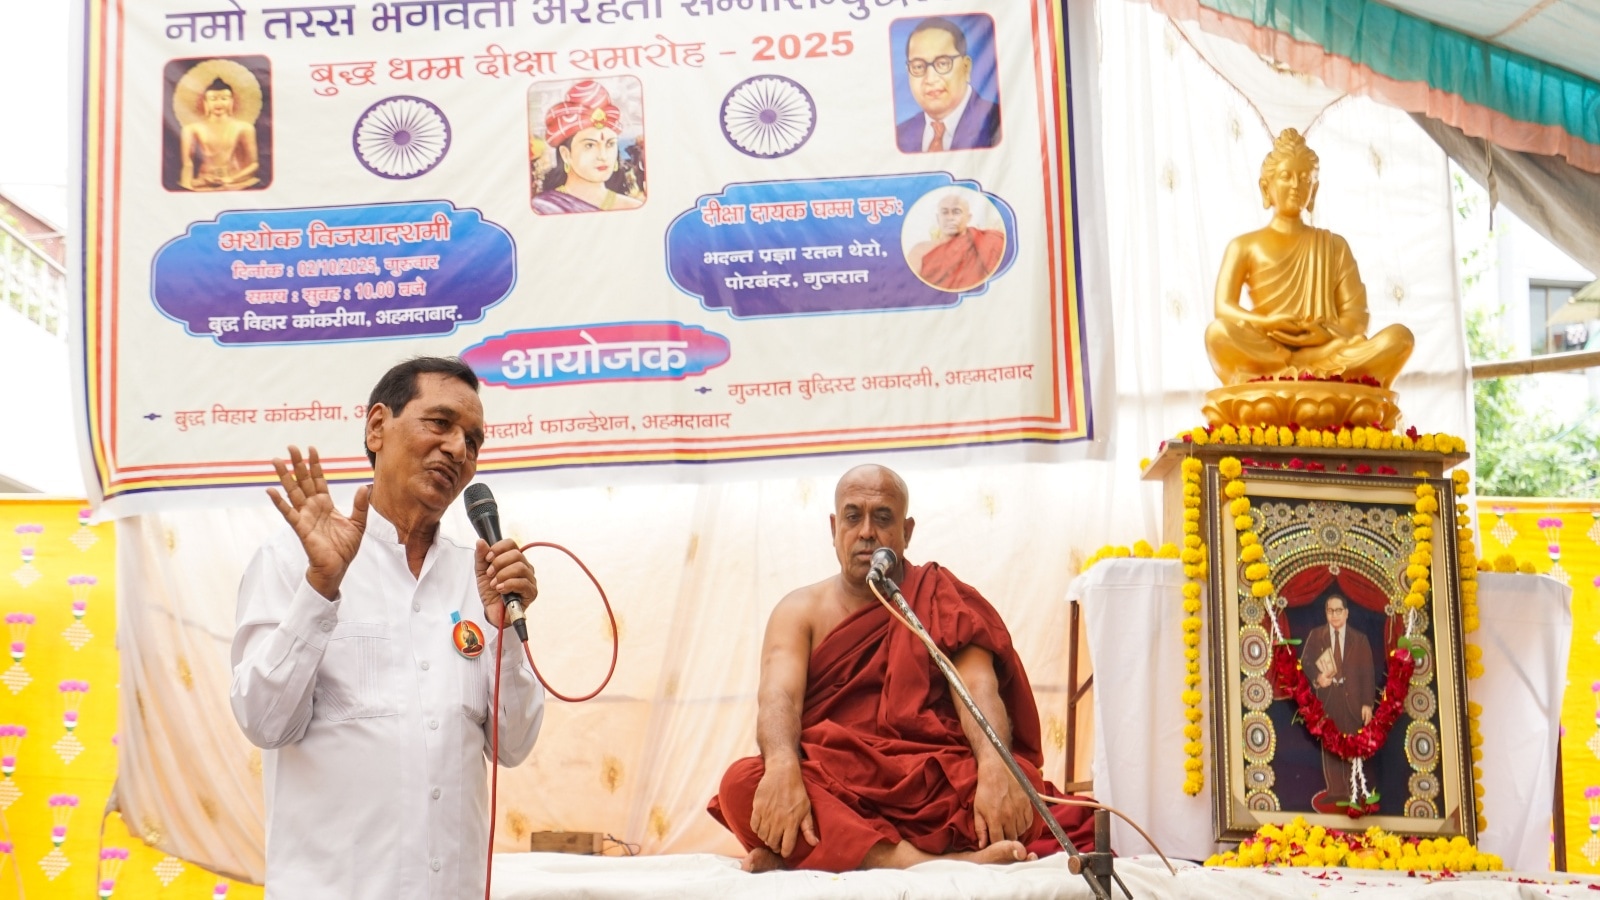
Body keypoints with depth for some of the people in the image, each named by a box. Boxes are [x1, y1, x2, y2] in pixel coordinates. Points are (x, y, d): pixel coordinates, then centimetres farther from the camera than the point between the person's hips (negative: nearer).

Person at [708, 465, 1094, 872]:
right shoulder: (800, 611, 10)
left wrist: (995, 770, -29)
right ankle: (925, 862, -37)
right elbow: (778, 696, -8)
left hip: (928, 785, 0)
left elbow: (979, 691, -7)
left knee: (1019, 781, -28)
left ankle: (807, 851, -27)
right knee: (741, 785, -28)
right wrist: (782, 768, -32)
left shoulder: (940, 601, 9)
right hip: (828, 789, 0)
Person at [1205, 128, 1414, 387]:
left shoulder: (1334, 245, 20)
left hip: (1328, 349, 2)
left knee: (1399, 336, -24)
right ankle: (1317, 373, -33)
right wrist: (1265, 322, -21)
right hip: (1265, 349, -2)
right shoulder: (1245, 246, 14)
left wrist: (1328, 335, -14)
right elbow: (1224, 307, 0)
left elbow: (1357, 315, 10)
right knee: (1218, 331, -34)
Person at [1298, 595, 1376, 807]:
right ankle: (1335, 791, 7)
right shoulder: (1316, 635, 9)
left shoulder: (1359, 639, 7)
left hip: (1352, 697, -1)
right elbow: (1305, 661, 6)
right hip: (1327, 696, 1)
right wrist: (1317, 676, -15)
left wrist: (1368, 703, -5)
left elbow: (1367, 672, 3)